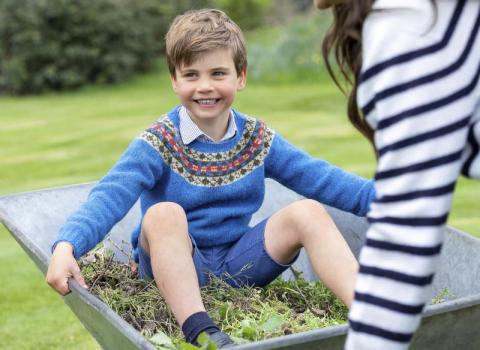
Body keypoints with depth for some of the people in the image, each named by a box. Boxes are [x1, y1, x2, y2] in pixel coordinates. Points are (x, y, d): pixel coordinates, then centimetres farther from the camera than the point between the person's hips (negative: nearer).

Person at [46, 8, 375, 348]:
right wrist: (66, 246, -42)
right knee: (164, 214, -33)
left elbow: (323, 179, 0)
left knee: (307, 212, -17)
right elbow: (109, 198, -24)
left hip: (238, 263, 3)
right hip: (176, 268, -3)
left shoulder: (258, 139, 4)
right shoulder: (158, 144, -9)